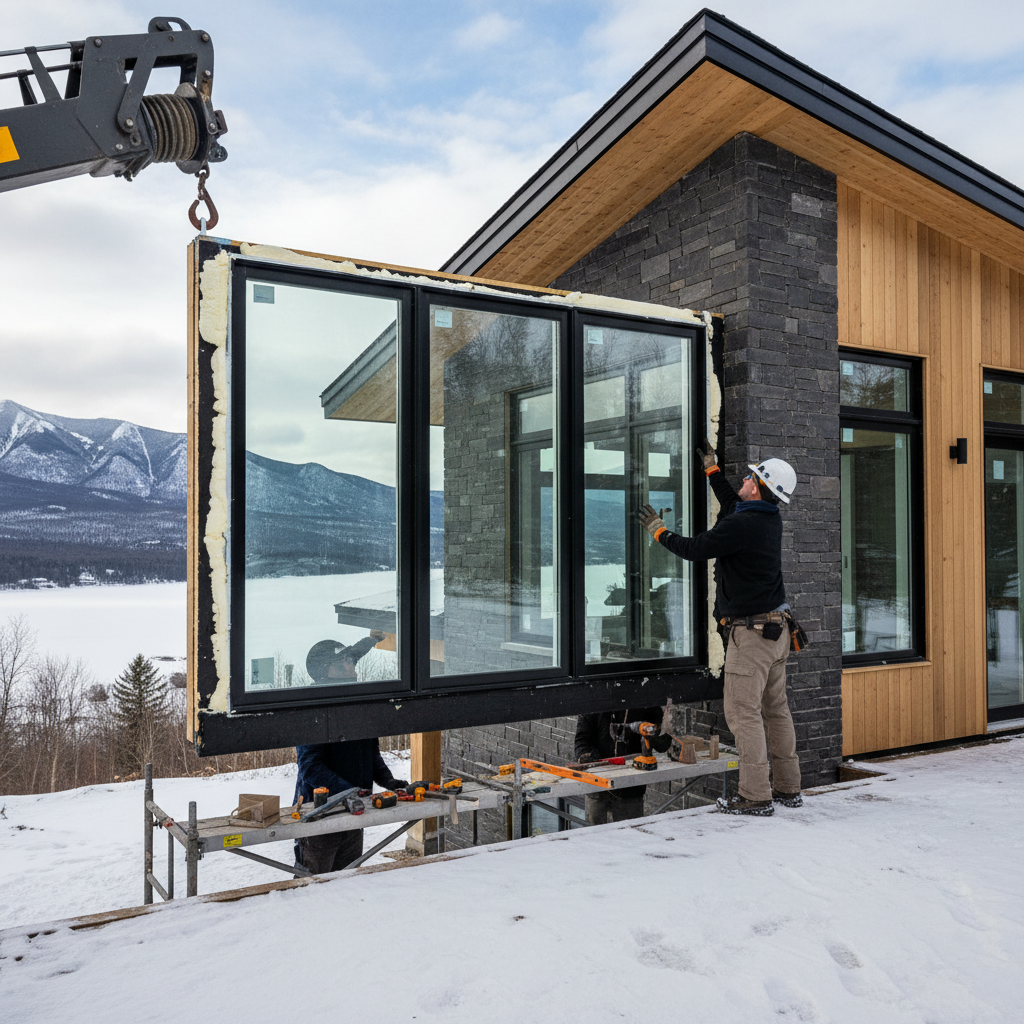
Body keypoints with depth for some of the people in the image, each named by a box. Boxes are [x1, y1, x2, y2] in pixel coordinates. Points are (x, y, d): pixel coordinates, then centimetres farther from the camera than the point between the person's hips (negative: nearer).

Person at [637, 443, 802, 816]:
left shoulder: (740, 526, -19)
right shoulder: (770, 519, 10)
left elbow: (694, 549, -10)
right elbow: (733, 505, 29)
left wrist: (658, 531, 6)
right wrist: (711, 468, 39)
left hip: (751, 631, -9)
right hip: (777, 629, 9)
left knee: (743, 712, -5)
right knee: (776, 709, 13)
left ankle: (756, 795, -3)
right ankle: (788, 788, 20)